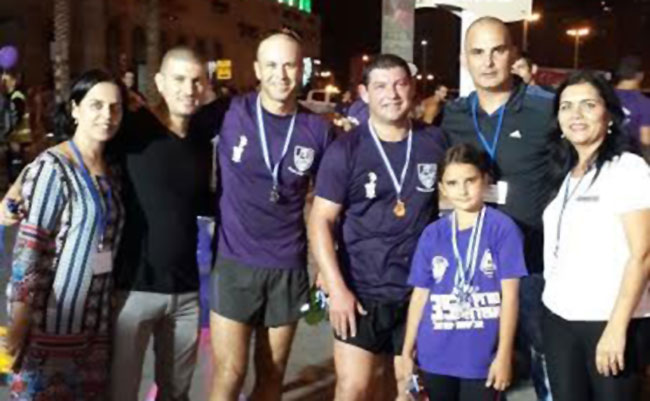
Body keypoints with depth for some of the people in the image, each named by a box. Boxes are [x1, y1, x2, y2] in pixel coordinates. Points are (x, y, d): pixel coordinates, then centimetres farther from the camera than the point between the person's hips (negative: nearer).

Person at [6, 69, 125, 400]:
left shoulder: (111, 168, 9)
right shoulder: (52, 167, -11)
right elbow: (28, 247, -15)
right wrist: (19, 321, -16)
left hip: (96, 319, 6)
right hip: (52, 318, -6)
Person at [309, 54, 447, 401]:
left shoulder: (435, 143, 1)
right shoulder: (346, 150, -6)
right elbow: (321, 220, -8)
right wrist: (336, 288, -16)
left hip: (418, 290, 3)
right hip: (361, 291, -3)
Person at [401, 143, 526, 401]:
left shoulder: (503, 228, -7)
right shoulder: (432, 235, 3)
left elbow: (509, 294, -7)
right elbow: (420, 295, 8)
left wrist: (504, 353, -9)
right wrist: (407, 351, 9)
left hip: (483, 357, -3)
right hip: (436, 356, 4)